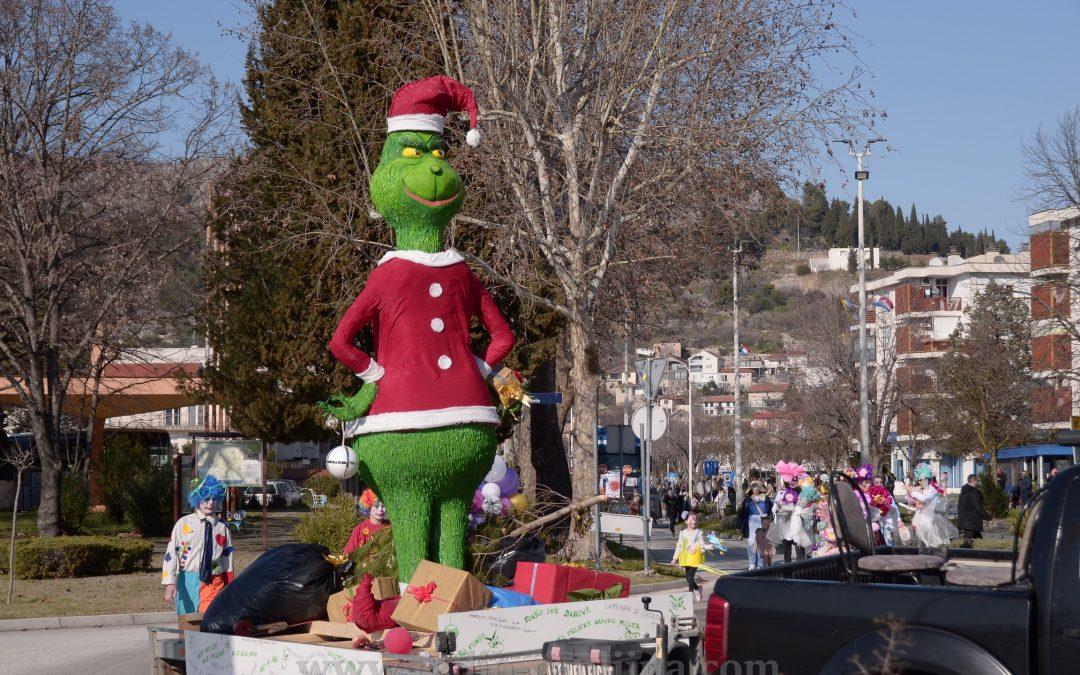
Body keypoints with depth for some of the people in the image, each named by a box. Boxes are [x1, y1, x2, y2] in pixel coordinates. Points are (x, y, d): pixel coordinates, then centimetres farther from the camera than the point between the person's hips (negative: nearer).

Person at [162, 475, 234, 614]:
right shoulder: (184, 524, 0)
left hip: (213, 583, 0)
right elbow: (171, 554, -5)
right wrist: (170, 582, -14)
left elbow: (227, 557, 11)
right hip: (188, 581, 0)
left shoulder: (222, 527, 6)